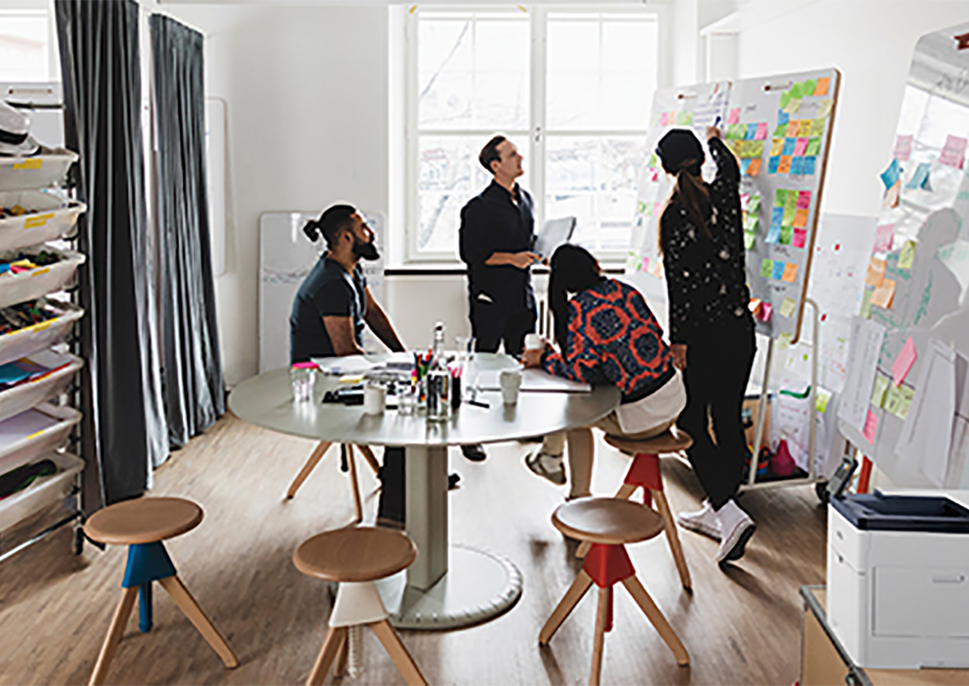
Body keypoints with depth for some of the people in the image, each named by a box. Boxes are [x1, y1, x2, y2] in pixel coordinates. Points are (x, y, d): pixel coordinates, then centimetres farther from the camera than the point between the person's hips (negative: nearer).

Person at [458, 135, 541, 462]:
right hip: (489, 298, -7)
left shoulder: (525, 200, 13)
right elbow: (471, 253, -14)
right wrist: (511, 258, -19)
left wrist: (536, 250, 4)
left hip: (522, 296, 7)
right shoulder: (478, 208, -11)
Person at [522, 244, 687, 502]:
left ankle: (551, 458, 38)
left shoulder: (579, 309, -13)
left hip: (641, 417, -7)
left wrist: (543, 359, 0)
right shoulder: (626, 290, 5)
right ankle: (580, 498, 33)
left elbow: (580, 371, -16)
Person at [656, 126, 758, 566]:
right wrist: (716, 140, 48)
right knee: (727, 422, 12)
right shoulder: (725, 197, 4)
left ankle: (729, 513, -9)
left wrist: (679, 342, -10)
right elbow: (730, 169, 29)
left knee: (692, 426, 4)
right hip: (739, 328, 6)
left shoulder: (675, 215, -13)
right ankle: (714, 510, 24)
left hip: (702, 334, -6)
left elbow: (679, 284, -15)